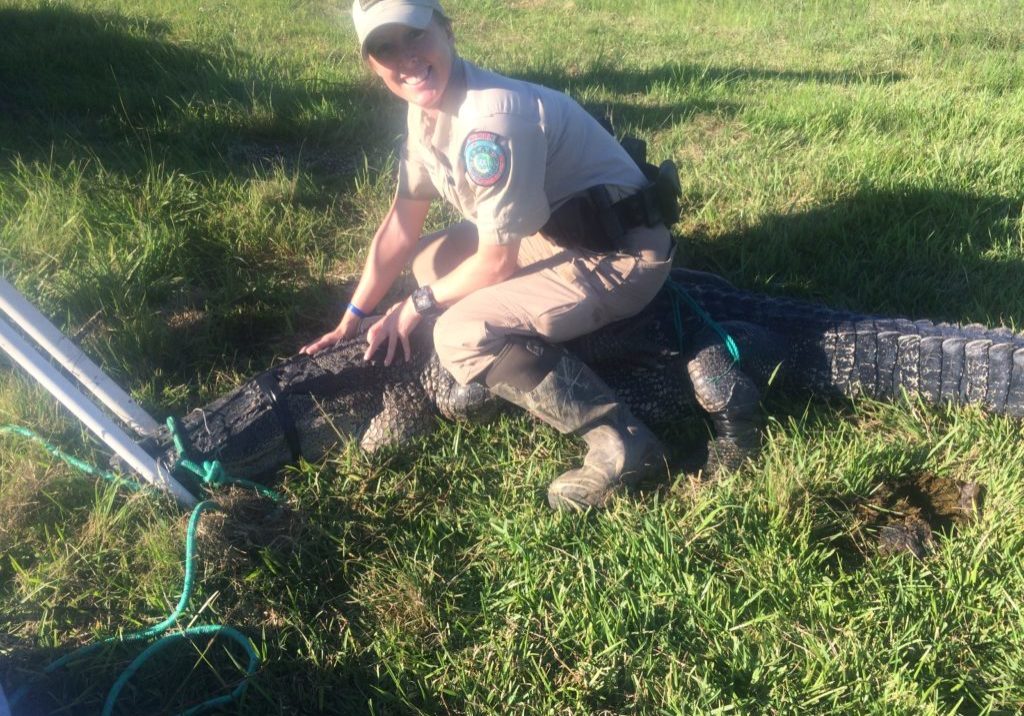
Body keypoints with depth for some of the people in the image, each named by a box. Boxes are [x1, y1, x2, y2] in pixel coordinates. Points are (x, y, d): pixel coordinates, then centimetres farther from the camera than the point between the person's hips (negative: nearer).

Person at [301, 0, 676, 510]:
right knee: (429, 258, 12)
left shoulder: (491, 118, -27)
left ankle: (618, 440, -18)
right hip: (556, 231, 9)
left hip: (621, 255, -9)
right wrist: (352, 319, 10)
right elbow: (402, 224, 8)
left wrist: (418, 305, -4)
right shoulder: (427, 107, 1)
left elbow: (498, 263, -20)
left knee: (461, 334, -22)